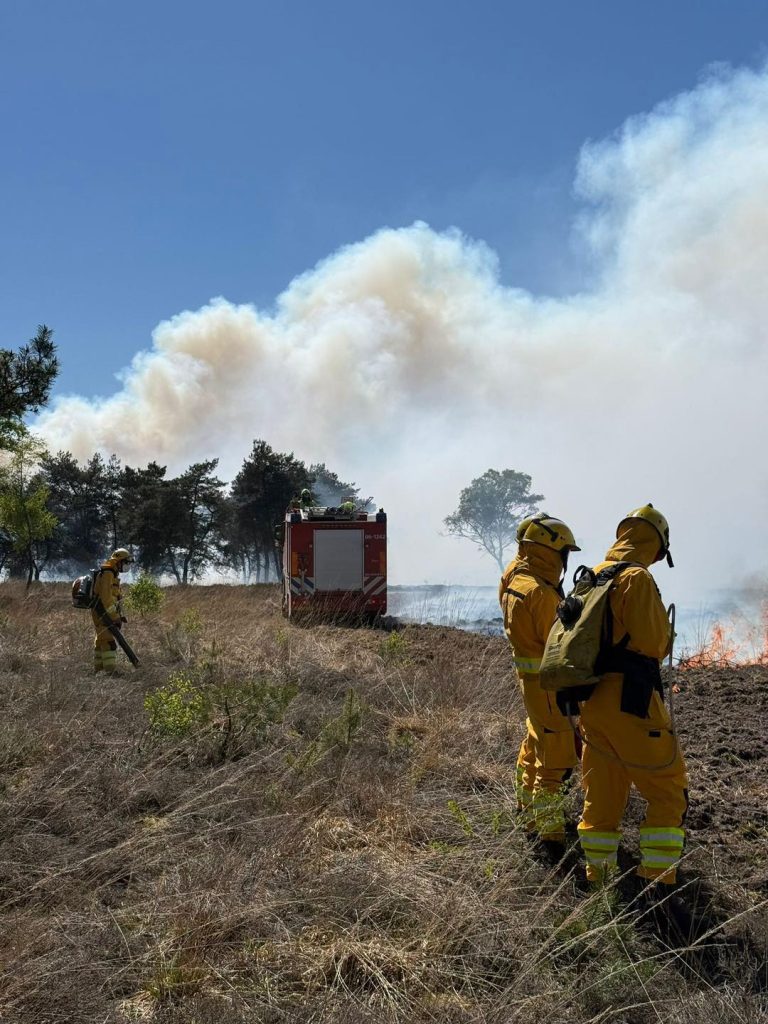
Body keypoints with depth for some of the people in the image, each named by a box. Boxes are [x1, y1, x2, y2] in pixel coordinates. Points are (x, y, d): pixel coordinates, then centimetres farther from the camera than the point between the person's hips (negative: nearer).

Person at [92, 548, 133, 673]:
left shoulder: (113, 574, 17)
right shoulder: (107, 574, -16)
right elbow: (106, 598, -23)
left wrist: (119, 615, 19)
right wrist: (115, 617, -23)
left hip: (105, 613, 11)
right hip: (102, 613, -11)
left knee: (101, 640, 15)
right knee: (108, 641, -15)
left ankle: (98, 669, 22)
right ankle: (110, 670, -19)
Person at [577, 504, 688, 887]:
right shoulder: (637, 579, -13)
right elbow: (653, 643, -15)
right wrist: (664, 625, 5)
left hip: (591, 699, 8)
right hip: (630, 700, -8)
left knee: (601, 795, 15)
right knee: (668, 792, 3)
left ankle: (597, 879, 22)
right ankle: (658, 884, 1)